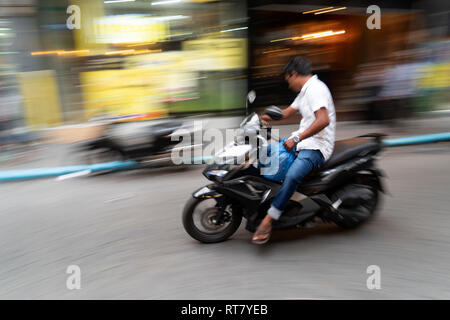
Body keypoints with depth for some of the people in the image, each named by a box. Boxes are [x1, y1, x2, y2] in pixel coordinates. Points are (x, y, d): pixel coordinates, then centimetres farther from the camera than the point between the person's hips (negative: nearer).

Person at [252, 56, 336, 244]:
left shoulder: (316, 88, -15)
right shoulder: (305, 91, 17)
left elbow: (323, 120, -29)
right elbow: (289, 112, 29)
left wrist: (297, 139, -29)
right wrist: (268, 117, 13)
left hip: (316, 146, -11)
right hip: (303, 140, 11)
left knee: (293, 175, -35)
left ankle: (267, 221, -28)